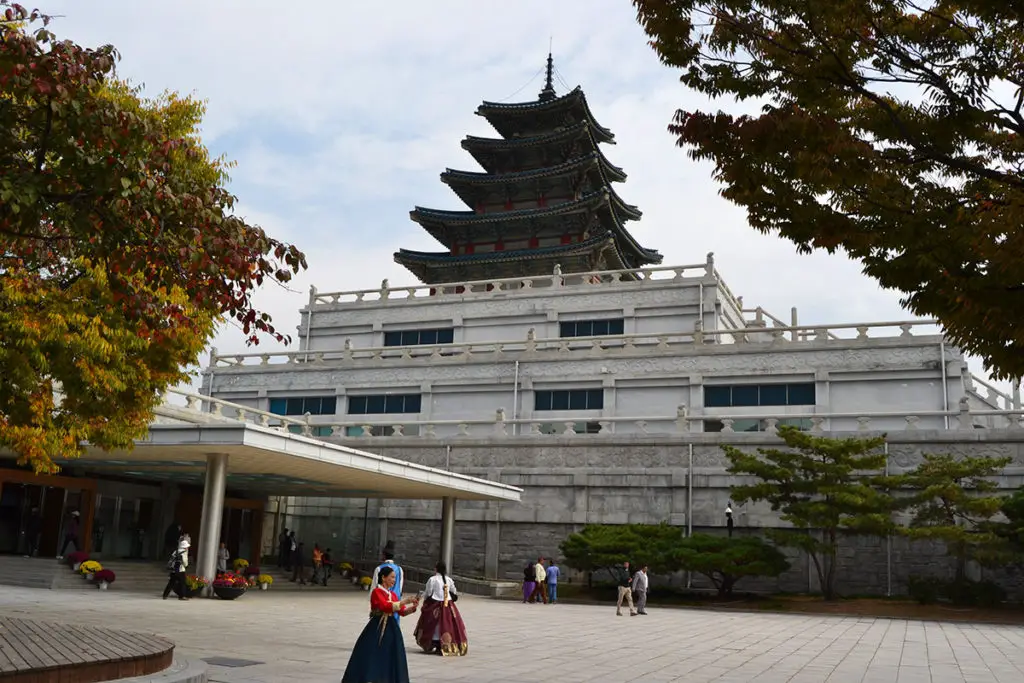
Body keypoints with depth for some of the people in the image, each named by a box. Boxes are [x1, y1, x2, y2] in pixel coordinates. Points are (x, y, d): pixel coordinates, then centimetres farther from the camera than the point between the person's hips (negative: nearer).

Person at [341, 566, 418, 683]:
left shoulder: (392, 594, 11)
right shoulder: (376, 592, -9)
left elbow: (402, 611, 11)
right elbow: (386, 606, -24)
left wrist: (413, 606, -8)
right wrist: (405, 601, -25)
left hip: (391, 629, 7)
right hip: (377, 629, -7)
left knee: (390, 659, 7)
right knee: (371, 657, -4)